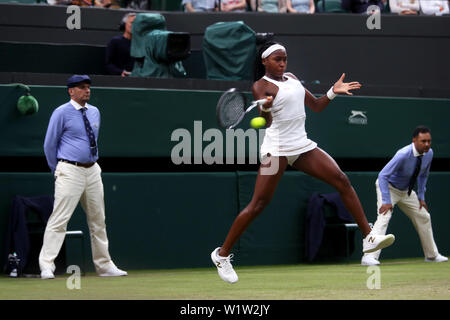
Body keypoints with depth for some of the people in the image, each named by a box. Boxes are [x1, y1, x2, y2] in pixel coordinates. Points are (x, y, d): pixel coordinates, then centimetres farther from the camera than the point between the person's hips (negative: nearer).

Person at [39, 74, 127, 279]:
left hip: (92, 170, 7)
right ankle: (46, 266, -13)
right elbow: (49, 145, -1)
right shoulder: (62, 113, -5)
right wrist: (58, 170, 3)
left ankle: (104, 266, 18)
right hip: (70, 171, -7)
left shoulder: (94, 112, 14)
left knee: (98, 220, 11)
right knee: (59, 219, -12)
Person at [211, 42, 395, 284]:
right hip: (277, 149, -7)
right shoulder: (261, 86, -6)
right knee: (258, 204, -10)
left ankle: (368, 238, -2)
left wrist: (333, 92, 5)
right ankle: (222, 254, 1)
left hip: (302, 146, 7)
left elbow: (316, 106, 22)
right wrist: (265, 109, -42)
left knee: (342, 181, -4)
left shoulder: (292, 79, 15)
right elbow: (266, 122, -20)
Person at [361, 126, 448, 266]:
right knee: (384, 217, -26)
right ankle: (369, 257, -34)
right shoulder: (403, 155, -34)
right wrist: (386, 201, -37)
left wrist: (421, 197, 4)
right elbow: (383, 176, -34)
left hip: (406, 191, 8)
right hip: (388, 186, -8)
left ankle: (432, 255, 30)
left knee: (423, 217, 13)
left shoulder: (429, 153, -12)